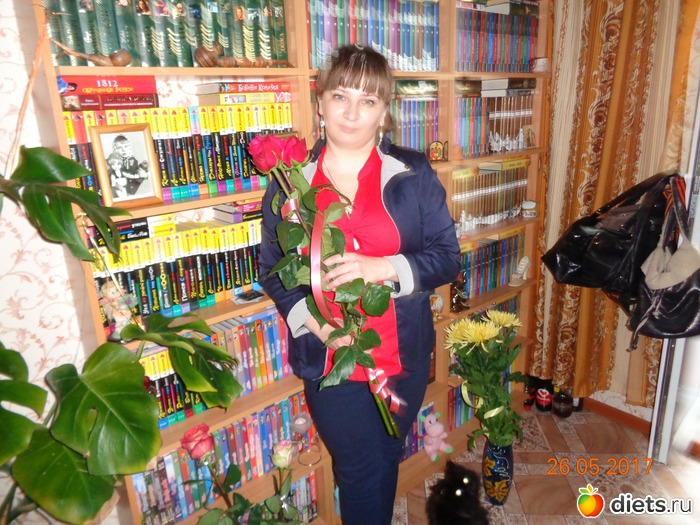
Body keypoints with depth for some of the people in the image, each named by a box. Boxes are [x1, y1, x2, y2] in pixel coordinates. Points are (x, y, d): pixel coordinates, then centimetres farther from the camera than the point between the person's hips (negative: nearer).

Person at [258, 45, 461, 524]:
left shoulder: (413, 174, -4)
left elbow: (447, 257, -5)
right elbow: (271, 269, 2)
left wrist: (384, 267, -22)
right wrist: (308, 319, -14)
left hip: (403, 355, 2)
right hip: (326, 357, -1)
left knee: (385, 462, 21)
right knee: (363, 470, 3)